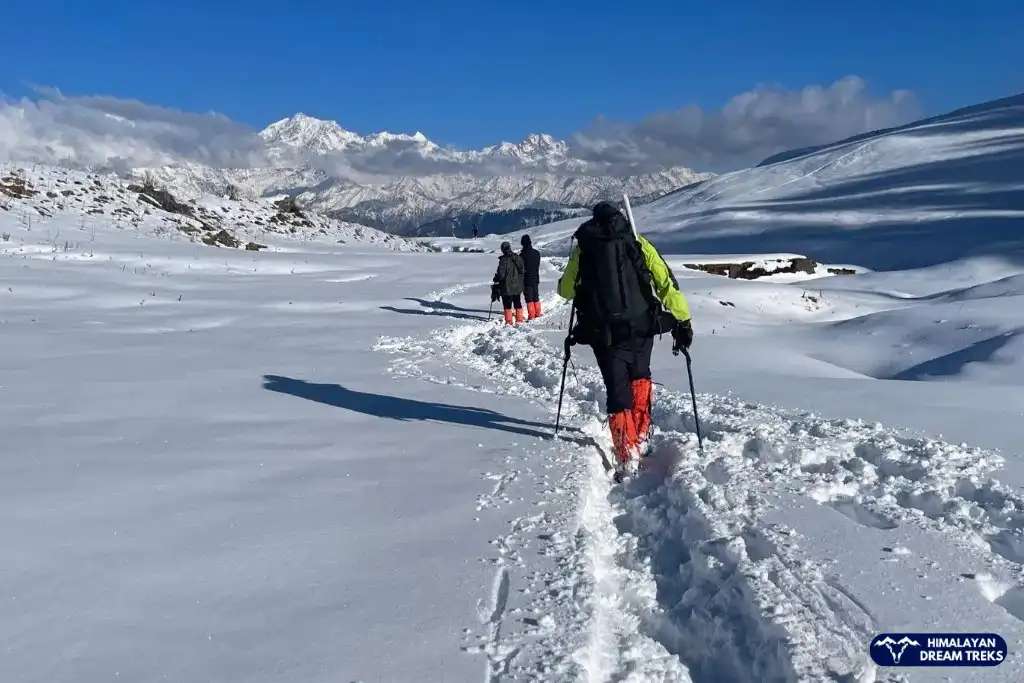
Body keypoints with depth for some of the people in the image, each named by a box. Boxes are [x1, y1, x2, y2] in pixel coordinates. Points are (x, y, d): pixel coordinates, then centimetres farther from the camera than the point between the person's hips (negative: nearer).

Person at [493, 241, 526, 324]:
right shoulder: (518, 258, 0)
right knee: (518, 303, 16)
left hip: (507, 287, -5)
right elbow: (523, 271, 7)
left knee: (507, 304, 3)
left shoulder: (504, 260, -18)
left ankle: (508, 321, 2)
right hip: (518, 286, 5)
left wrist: (496, 279, 2)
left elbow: (500, 274, -17)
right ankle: (519, 319, 19)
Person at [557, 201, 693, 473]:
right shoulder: (638, 244, 7)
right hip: (642, 328, 1)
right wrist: (682, 321, 4)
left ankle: (628, 455, 0)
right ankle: (641, 436, 26)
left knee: (618, 391, 8)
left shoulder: (582, 248, 7)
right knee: (640, 377, 26)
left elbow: (565, 290, 15)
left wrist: (576, 286, 38)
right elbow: (666, 282, 0)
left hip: (603, 333, -1)